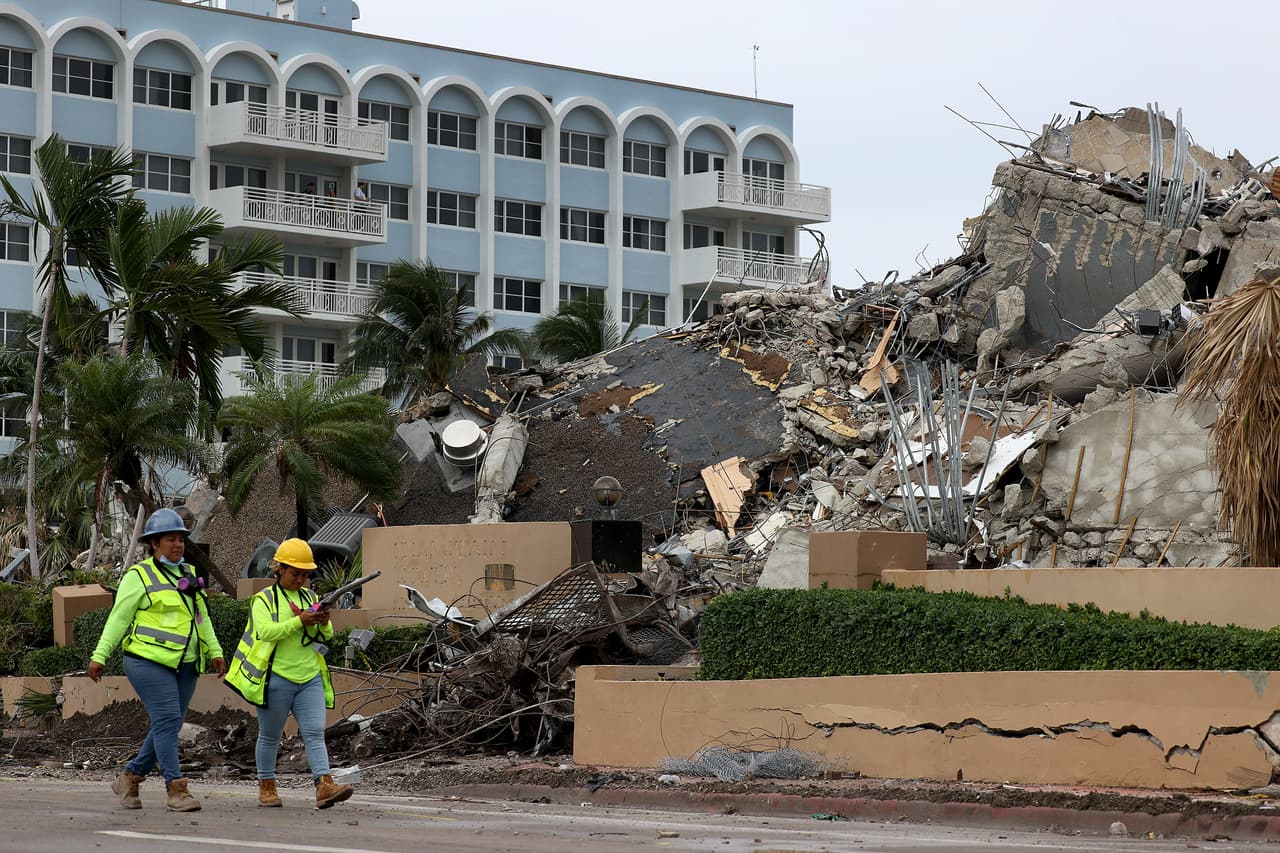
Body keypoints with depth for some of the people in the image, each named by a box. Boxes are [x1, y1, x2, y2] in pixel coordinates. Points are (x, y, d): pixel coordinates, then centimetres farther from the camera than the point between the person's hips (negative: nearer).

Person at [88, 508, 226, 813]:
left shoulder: (188, 575, 17)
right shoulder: (139, 576, -2)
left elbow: (202, 619, 22)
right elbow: (118, 618, -3)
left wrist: (215, 651, 11)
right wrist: (99, 656, -8)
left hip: (184, 664, 7)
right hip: (148, 661, -7)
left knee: (168, 726, 7)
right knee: (167, 720, -15)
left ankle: (129, 778, 22)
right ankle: (176, 790, -16)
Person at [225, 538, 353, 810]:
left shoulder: (310, 598, 14)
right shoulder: (265, 599, -2)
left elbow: (326, 636, 12)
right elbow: (266, 631, -18)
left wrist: (324, 624, -11)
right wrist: (299, 621, -27)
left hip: (310, 678, 4)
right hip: (277, 678, -4)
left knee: (315, 733, -8)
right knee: (270, 736, 8)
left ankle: (324, 786, -19)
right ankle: (266, 788, 20)